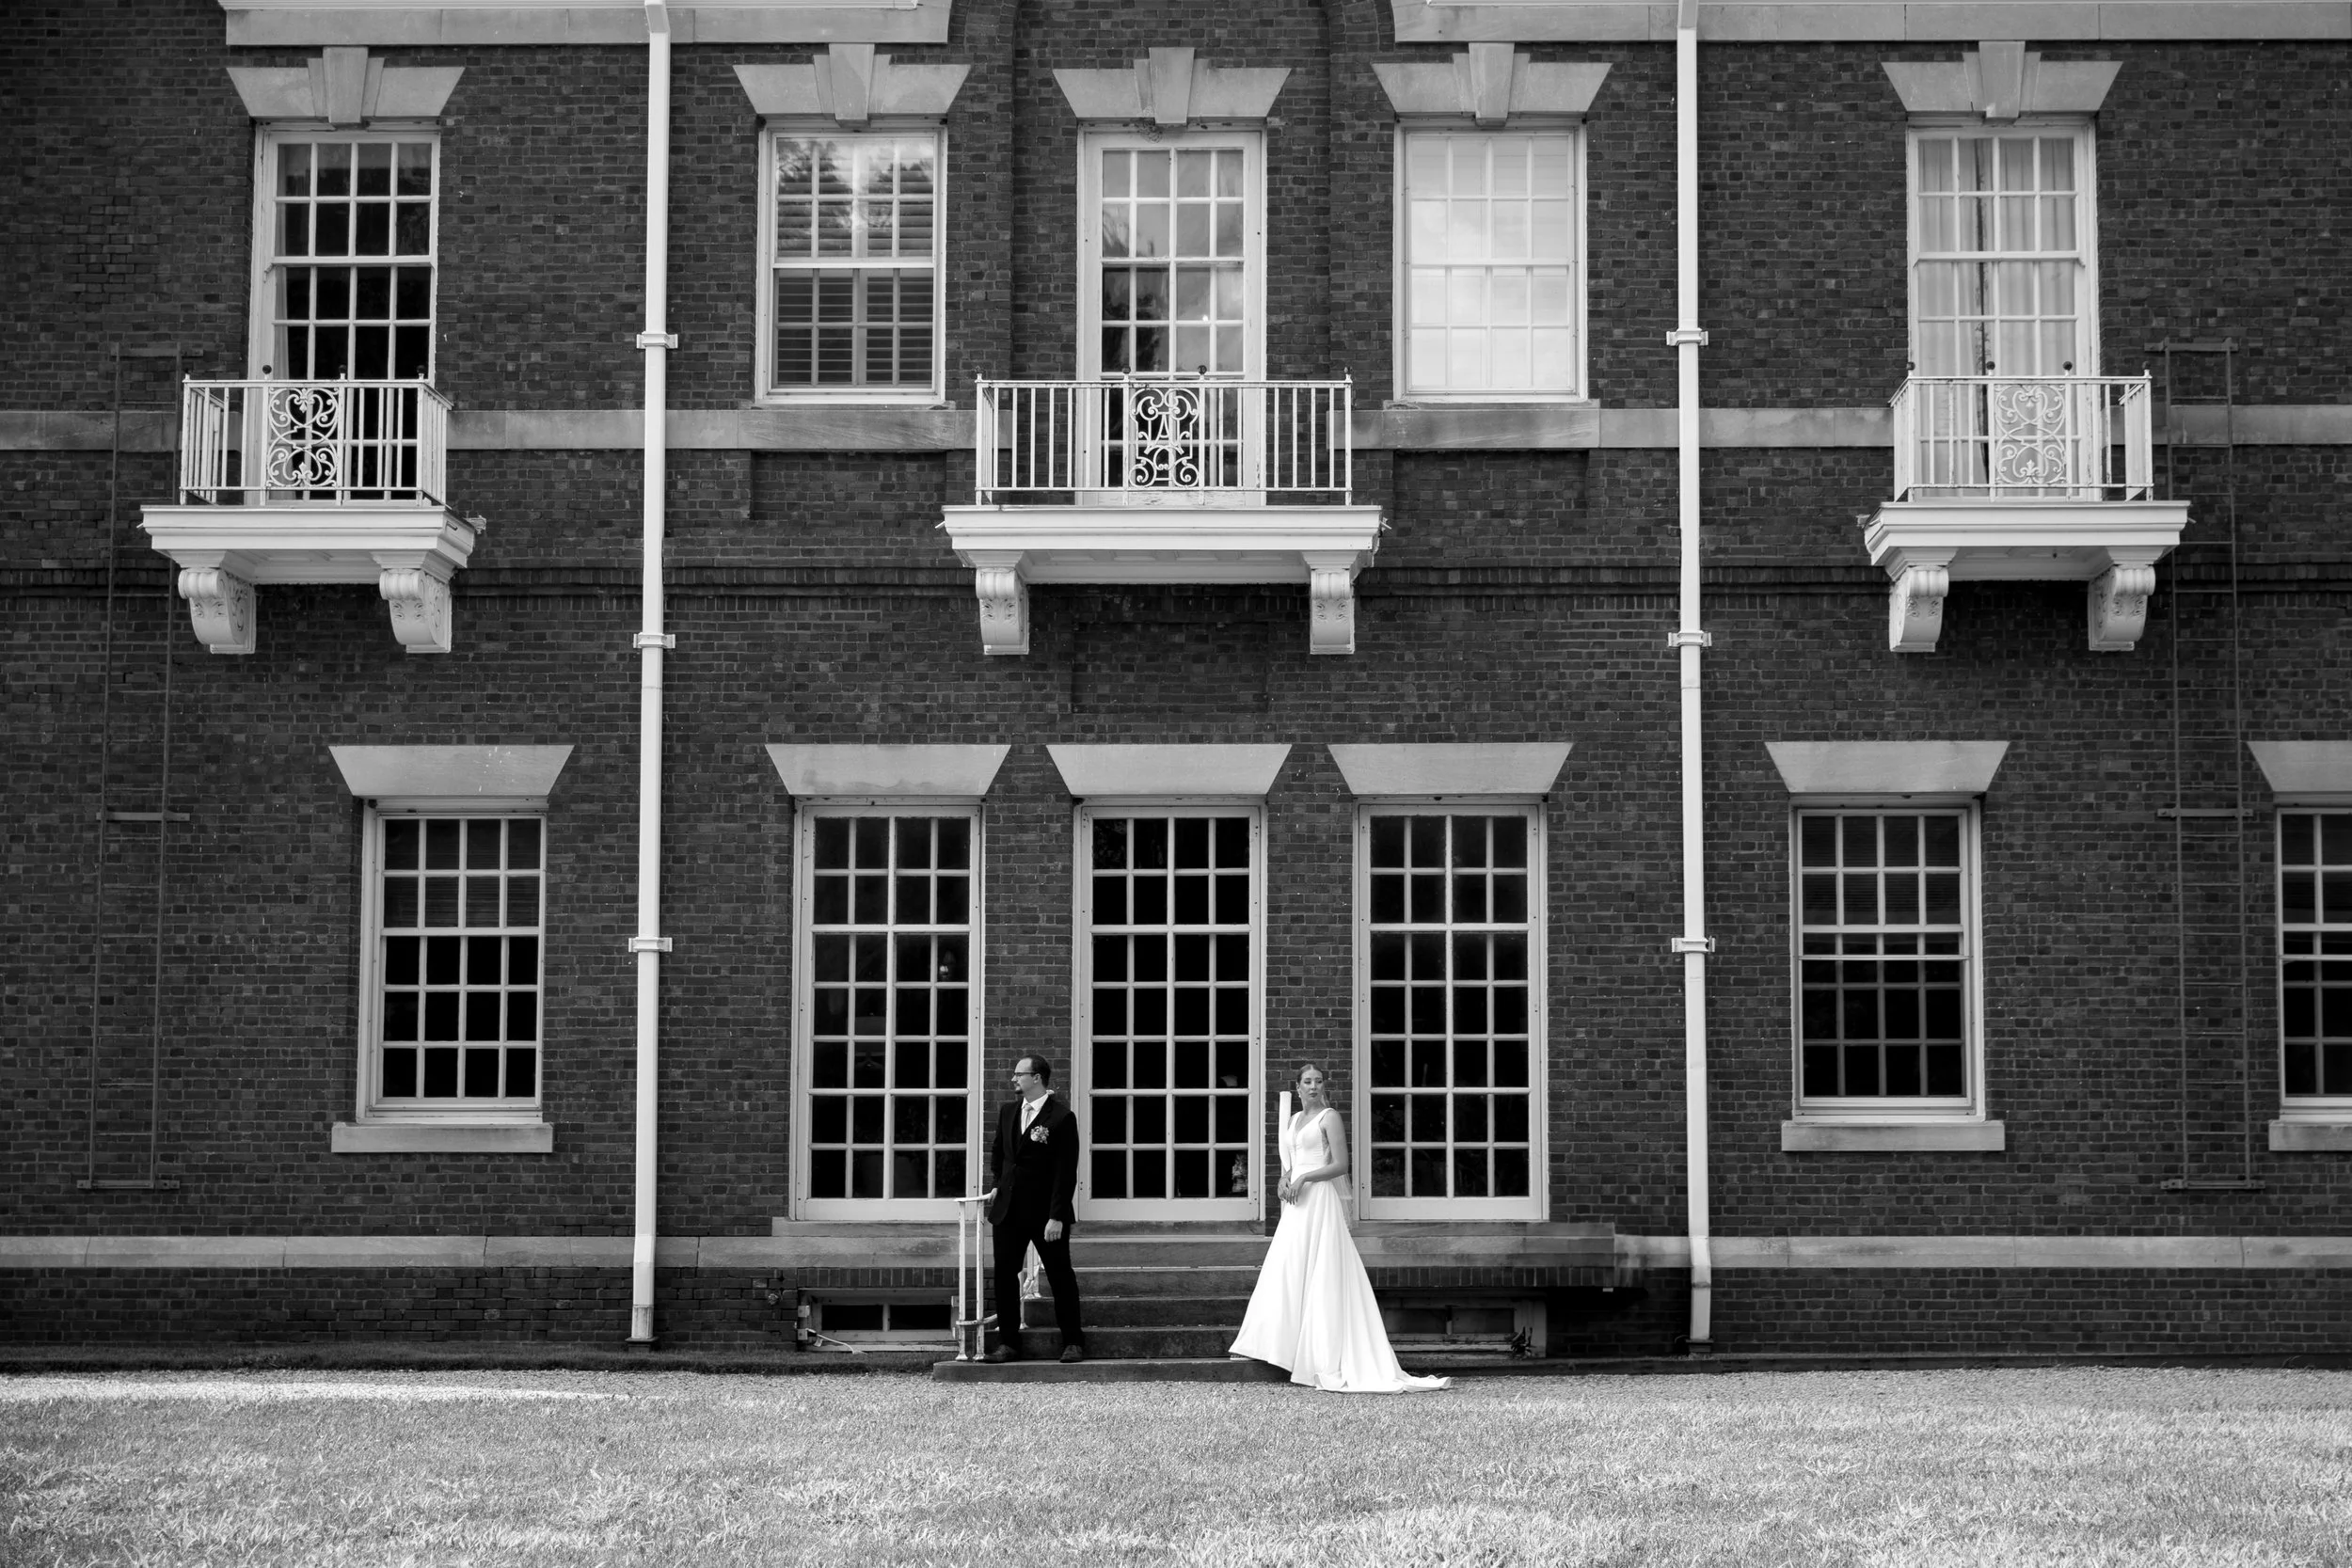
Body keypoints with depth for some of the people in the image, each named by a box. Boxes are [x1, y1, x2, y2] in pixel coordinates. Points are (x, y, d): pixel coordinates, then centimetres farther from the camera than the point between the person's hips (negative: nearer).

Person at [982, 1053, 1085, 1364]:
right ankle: (1008, 1343, 10)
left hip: (1046, 1214, -6)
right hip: (1009, 1210, 6)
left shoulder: (1062, 1118, -11)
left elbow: (1066, 1172, -15)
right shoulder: (1008, 1113, 10)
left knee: (1061, 1277, 2)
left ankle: (1073, 1343, 11)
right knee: (1004, 1274, 4)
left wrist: (1057, 1217, -19)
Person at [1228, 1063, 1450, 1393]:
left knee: (1320, 1275, -10)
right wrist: (1286, 1177, 3)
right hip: (1296, 1204, 8)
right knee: (1287, 1273, 4)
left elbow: (1341, 1165, -10)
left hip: (1319, 1200, -8)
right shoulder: (1293, 1119, 18)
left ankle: (1326, 1361, -11)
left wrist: (1304, 1178, -17)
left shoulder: (1329, 1117, -5)